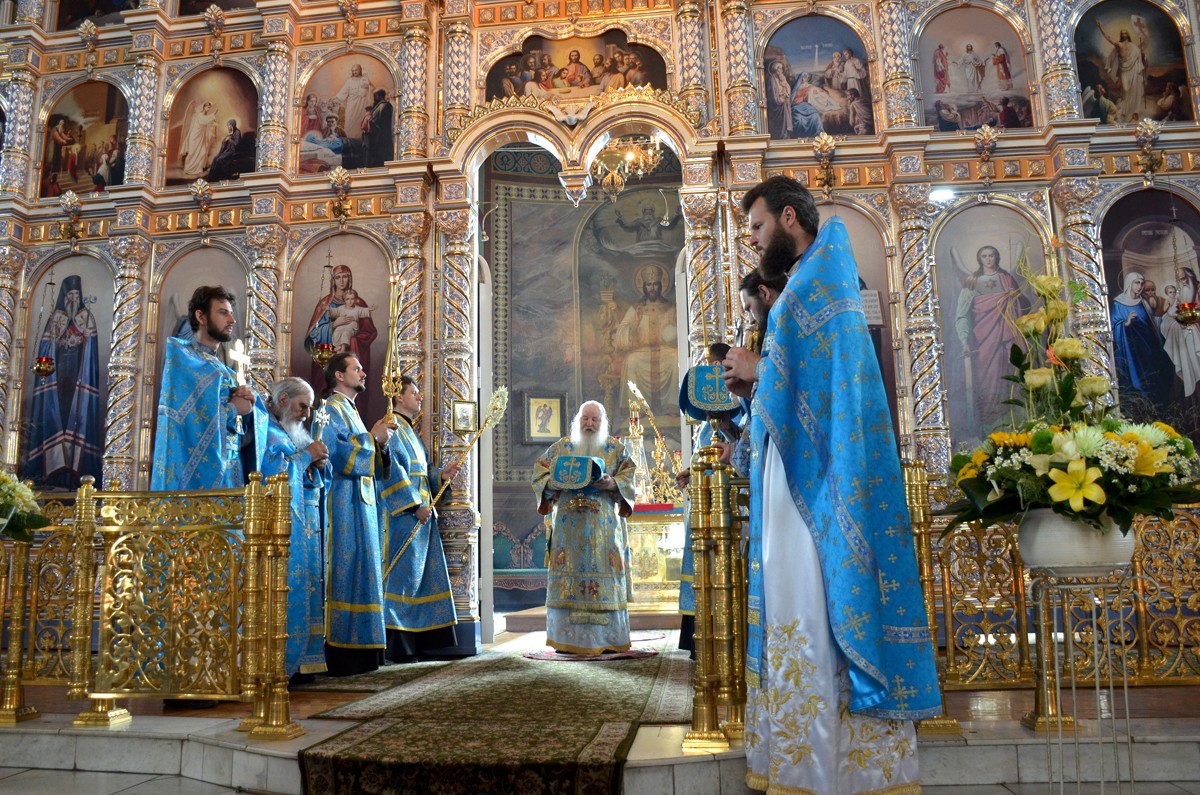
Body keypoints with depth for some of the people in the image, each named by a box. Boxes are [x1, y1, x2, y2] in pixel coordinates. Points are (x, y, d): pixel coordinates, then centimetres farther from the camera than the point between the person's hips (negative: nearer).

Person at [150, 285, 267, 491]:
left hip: (231, 473, 7)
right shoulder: (180, 355, 0)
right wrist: (232, 408, -5)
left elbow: (257, 419, 14)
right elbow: (186, 414, -16)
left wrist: (250, 405, -7)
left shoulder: (226, 371, 22)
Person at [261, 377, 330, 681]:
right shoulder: (266, 431, -4)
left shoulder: (295, 434, 22)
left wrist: (319, 464, 1)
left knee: (306, 588, 6)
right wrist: (306, 456, -10)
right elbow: (271, 471, -19)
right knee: (285, 590, -12)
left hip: (305, 525, 9)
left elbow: (316, 481, 23)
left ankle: (299, 661, 10)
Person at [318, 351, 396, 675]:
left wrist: (381, 442, 5)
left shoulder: (349, 410, 23)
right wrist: (372, 436, -10)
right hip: (345, 500, -10)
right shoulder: (332, 409, -6)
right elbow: (337, 454, -19)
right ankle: (341, 653, -8)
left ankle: (359, 653, 12)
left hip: (362, 502, 10)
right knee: (347, 570, -11)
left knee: (361, 572, 8)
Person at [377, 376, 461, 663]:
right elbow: (393, 470, -18)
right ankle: (397, 645, -8)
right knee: (403, 575, -10)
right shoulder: (392, 428, -7)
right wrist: (415, 504, -21)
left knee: (422, 577, 8)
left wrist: (441, 475, 6)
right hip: (402, 516, -10)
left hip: (421, 513, 10)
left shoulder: (409, 431, 23)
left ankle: (417, 641, 12)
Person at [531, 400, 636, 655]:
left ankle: (607, 638, 2)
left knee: (604, 574, -4)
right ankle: (566, 638, 2)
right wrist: (556, 482, -10)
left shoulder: (616, 449, 10)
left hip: (604, 524, 0)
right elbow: (540, 470, 9)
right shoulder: (561, 446, 12)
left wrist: (611, 483, -16)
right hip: (568, 524, 1)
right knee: (568, 573, -3)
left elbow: (630, 475, 3)